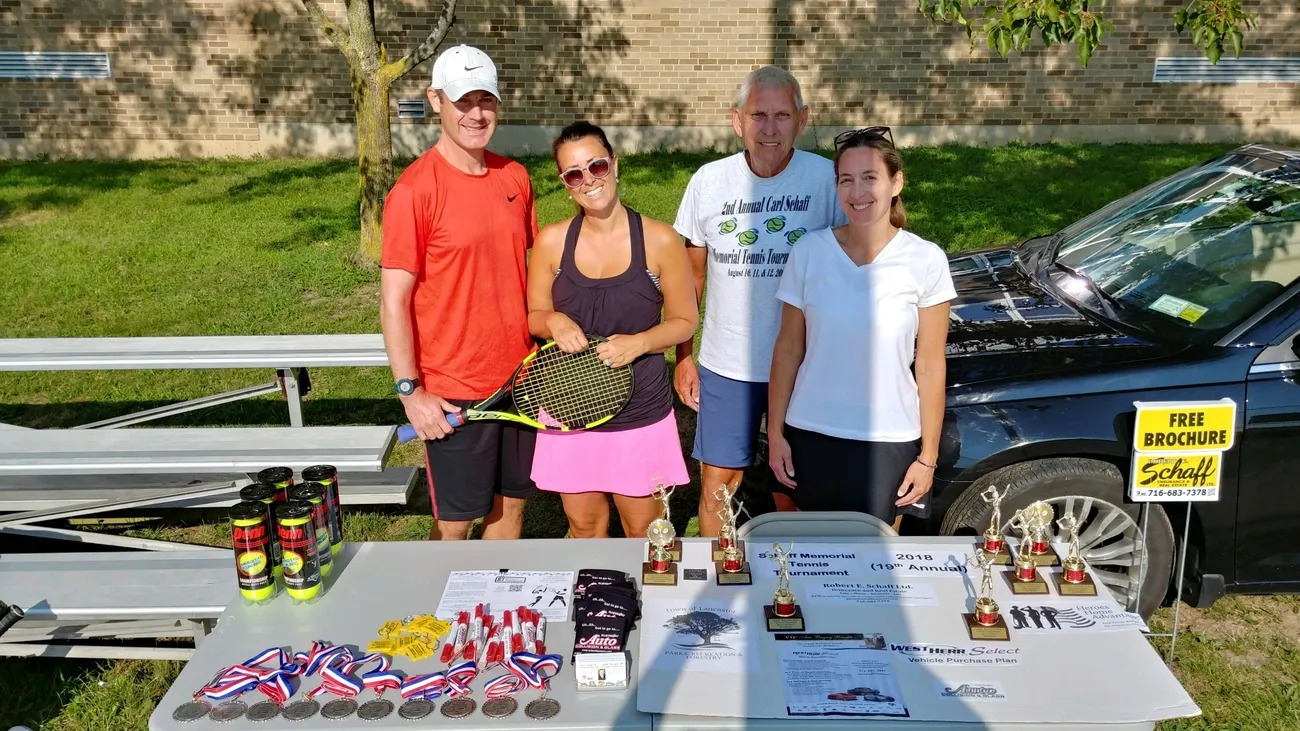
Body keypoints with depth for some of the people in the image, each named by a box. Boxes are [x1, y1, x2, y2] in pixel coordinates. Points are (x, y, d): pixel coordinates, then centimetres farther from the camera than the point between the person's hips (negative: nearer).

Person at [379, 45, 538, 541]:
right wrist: (410, 391, -16)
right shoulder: (414, 191, -13)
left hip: (520, 378, 6)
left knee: (511, 503, 17)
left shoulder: (515, 178, 5)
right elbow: (394, 301, -13)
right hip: (452, 392, -5)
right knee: (455, 522, 7)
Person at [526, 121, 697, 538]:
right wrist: (554, 321, -17)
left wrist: (638, 342, -19)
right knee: (584, 525, 18)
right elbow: (533, 316, 6)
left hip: (642, 417, -1)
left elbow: (684, 322, -1)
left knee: (642, 531, 13)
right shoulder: (551, 242, -4)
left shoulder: (660, 241, -10)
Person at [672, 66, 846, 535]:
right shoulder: (709, 181, -3)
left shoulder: (826, 179, -10)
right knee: (717, 484, 11)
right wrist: (682, 356, 5)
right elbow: (691, 276, 6)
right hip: (725, 365, 2)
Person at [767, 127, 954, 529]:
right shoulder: (809, 252, -5)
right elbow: (788, 349, 1)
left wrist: (928, 456, -2)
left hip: (887, 443, -1)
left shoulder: (925, 260, -8)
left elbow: (930, 366, -4)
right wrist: (775, 433, 2)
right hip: (811, 436, 1)